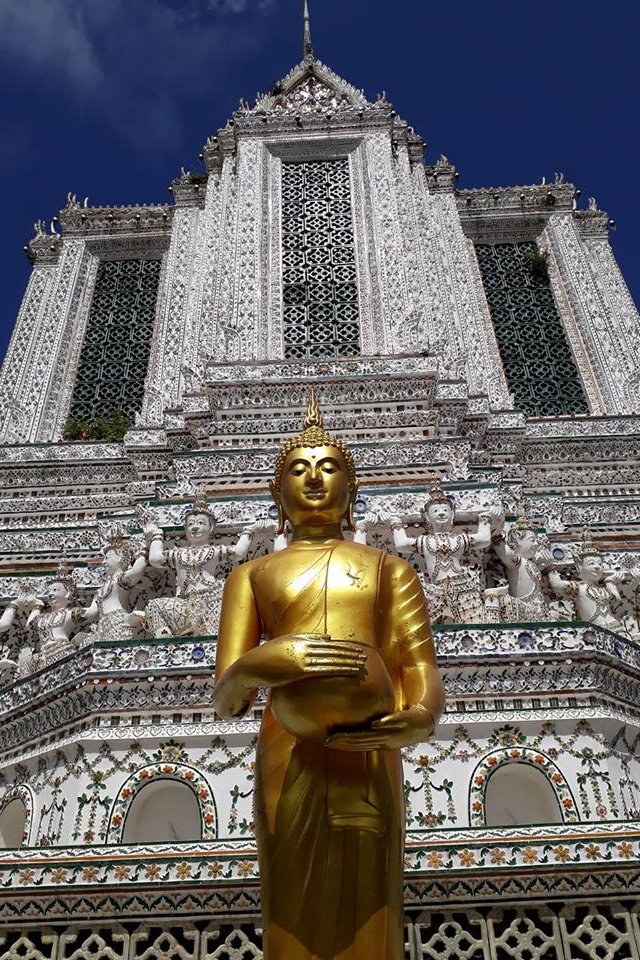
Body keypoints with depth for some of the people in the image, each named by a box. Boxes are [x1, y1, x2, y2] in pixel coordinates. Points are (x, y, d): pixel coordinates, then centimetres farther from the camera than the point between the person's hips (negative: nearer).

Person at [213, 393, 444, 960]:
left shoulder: (391, 568, 19)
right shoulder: (252, 574, 17)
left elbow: (424, 670, 6)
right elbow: (225, 700, 6)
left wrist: (423, 716, -17)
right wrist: (260, 664, -17)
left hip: (369, 761, 0)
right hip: (287, 760, 0)